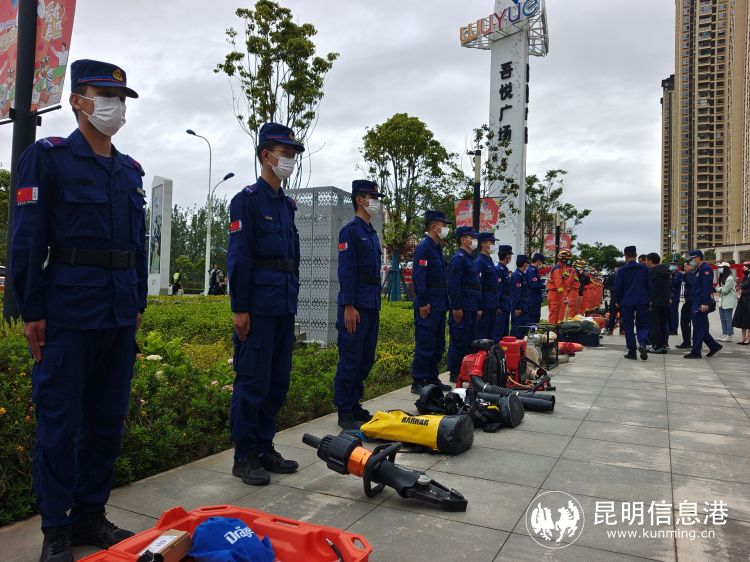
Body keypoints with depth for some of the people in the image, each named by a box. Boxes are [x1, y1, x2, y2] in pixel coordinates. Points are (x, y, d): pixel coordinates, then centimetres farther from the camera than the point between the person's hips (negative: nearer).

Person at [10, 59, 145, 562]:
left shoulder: (130, 171, 14)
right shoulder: (48, 158, -2)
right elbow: (28, 239, -6)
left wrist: (138, 305, 14)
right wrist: (31, 311, -9)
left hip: (120, 313, 6)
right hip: (69, 311, -5)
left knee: (108, 418, 11)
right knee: (60, 421, 2)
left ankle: (90, 516, 26)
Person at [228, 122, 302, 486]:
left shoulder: (287, 204, 18)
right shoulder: (247, 199, -6)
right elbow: (239, 258, -12)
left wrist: (292, 299, 16)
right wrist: (239, 308, -15)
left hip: (284, 306, 8)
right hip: (258, 307, -8)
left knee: (278, 381, 12)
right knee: (253, 381, -2)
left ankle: (264, 448, 24)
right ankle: (244, 456, 10)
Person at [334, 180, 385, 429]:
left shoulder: (372, 233, 18)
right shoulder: (351, 231, -8)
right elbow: (346, 271, -15)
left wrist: (376, 304, 18)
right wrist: (349, 306, -20)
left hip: (372, 306, 9)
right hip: (356, 307, -9)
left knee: (366, 360, 13)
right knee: (350, 360, -4)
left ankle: (355, 405, 24)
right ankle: (345, 413, 5)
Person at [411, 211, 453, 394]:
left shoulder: (437, 247, 16)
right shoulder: (424, 247, -13)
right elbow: (418, 277, -20)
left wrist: (444, 303, 18)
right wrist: (423, 303, -22)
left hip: (439, 307, 10)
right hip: (428, 307, -10)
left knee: (438, 346, 15)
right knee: (425, 345, -5)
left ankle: (432, 379, 25)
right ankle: (418, 383, 3)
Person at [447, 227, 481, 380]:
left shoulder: (469, 259, 18)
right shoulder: (458, 258, -12)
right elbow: (453, 285, -19)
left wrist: (478, 307, 19)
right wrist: (456, 308, -21)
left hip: (471, 309, 10)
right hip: (462, 310, -10)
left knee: (469, 340, 13)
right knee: (459, 341, -3)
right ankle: (455, 373, 4)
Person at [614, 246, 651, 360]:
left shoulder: (622, 270, -4)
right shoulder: (644, 268, 3)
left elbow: (618, 287, -3)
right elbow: (649, 285, 5)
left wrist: (617, 301, 10)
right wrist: (649, 299, 15)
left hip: (627, 302, -2)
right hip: (642, 301, 2)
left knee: (628, 326, 7)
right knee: (643, 325, 10)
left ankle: (632, 352, 6)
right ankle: (642, 343, -18)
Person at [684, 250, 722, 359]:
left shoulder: (705, 269, -12)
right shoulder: (698, 269, 19)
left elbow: (707, 287, -20)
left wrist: (705, 303, -25)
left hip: (701, 304, -10)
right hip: (697, 303, 10)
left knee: (698, 328, -6)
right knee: (701, 328, 14)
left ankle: (696, 352, -2)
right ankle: (714, 346, 22)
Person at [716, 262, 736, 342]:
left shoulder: (730, 279, -15)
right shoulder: (722, 277, 15)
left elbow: (725, 290, -16)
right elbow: (719, 287, 17)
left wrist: (718, 288, 0)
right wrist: (719, 288, -4)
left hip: (728, 302, -9)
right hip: (722, 302, 9)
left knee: (728, 319, -5)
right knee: (723, 319, 11)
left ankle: (729, 336, 0)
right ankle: (724, 334, 16)